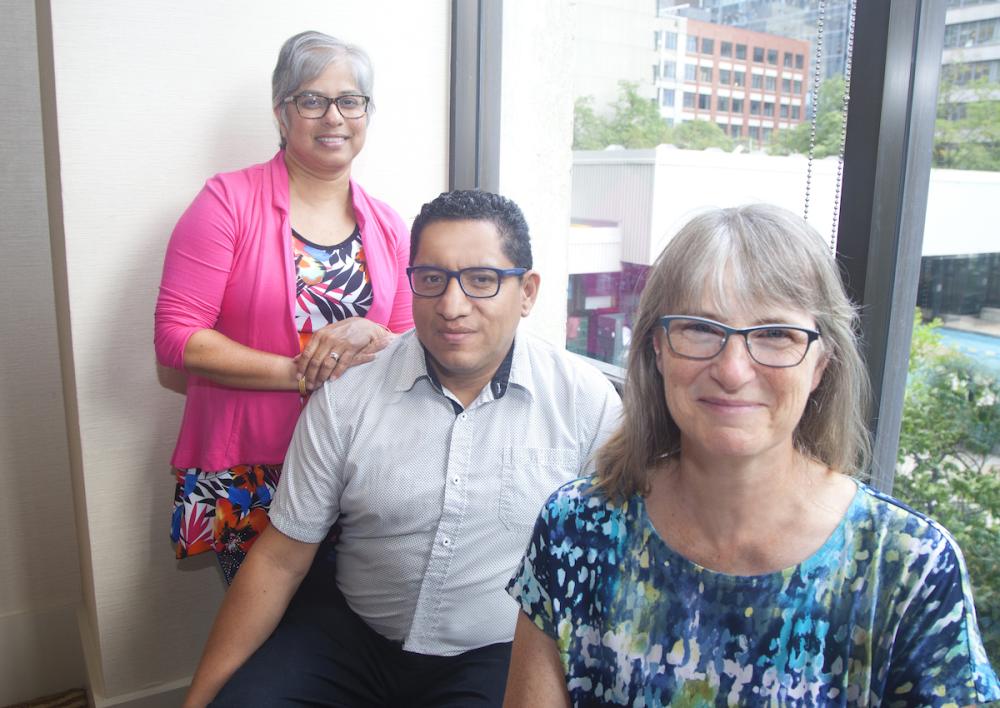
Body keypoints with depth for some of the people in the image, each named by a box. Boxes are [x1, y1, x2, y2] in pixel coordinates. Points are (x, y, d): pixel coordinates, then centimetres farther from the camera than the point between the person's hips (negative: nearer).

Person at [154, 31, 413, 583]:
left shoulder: (387, 226, 5)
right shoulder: (229, 200, -6)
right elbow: (176, 336, -11)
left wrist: (369, 336, -14)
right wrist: (302, 372, -16)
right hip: (244, 478, -3)